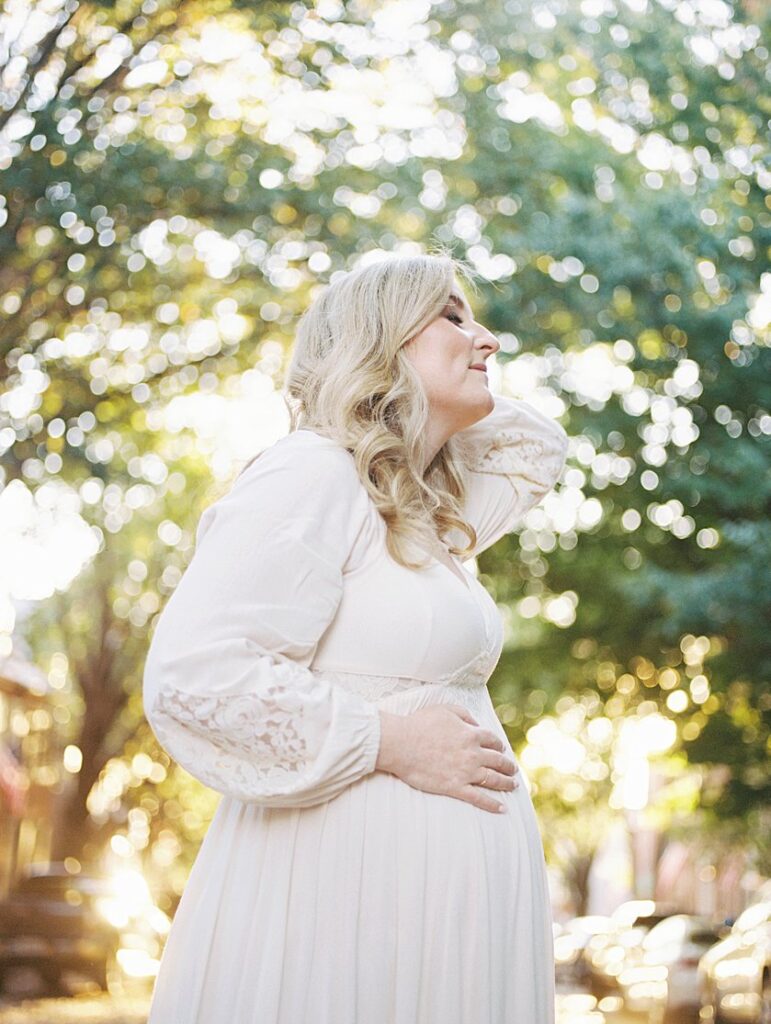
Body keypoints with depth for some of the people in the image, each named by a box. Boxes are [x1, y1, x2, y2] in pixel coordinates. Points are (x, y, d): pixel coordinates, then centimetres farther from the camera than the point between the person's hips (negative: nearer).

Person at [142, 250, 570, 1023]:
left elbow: (538, 447, 34)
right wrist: (390, 743, -17)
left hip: (445, 891, 9)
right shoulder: (312, 473, -12)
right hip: (344, 881, -9)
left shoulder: (420, 508, 15)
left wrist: (446, 395, 18)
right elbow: (191, 673, -21)